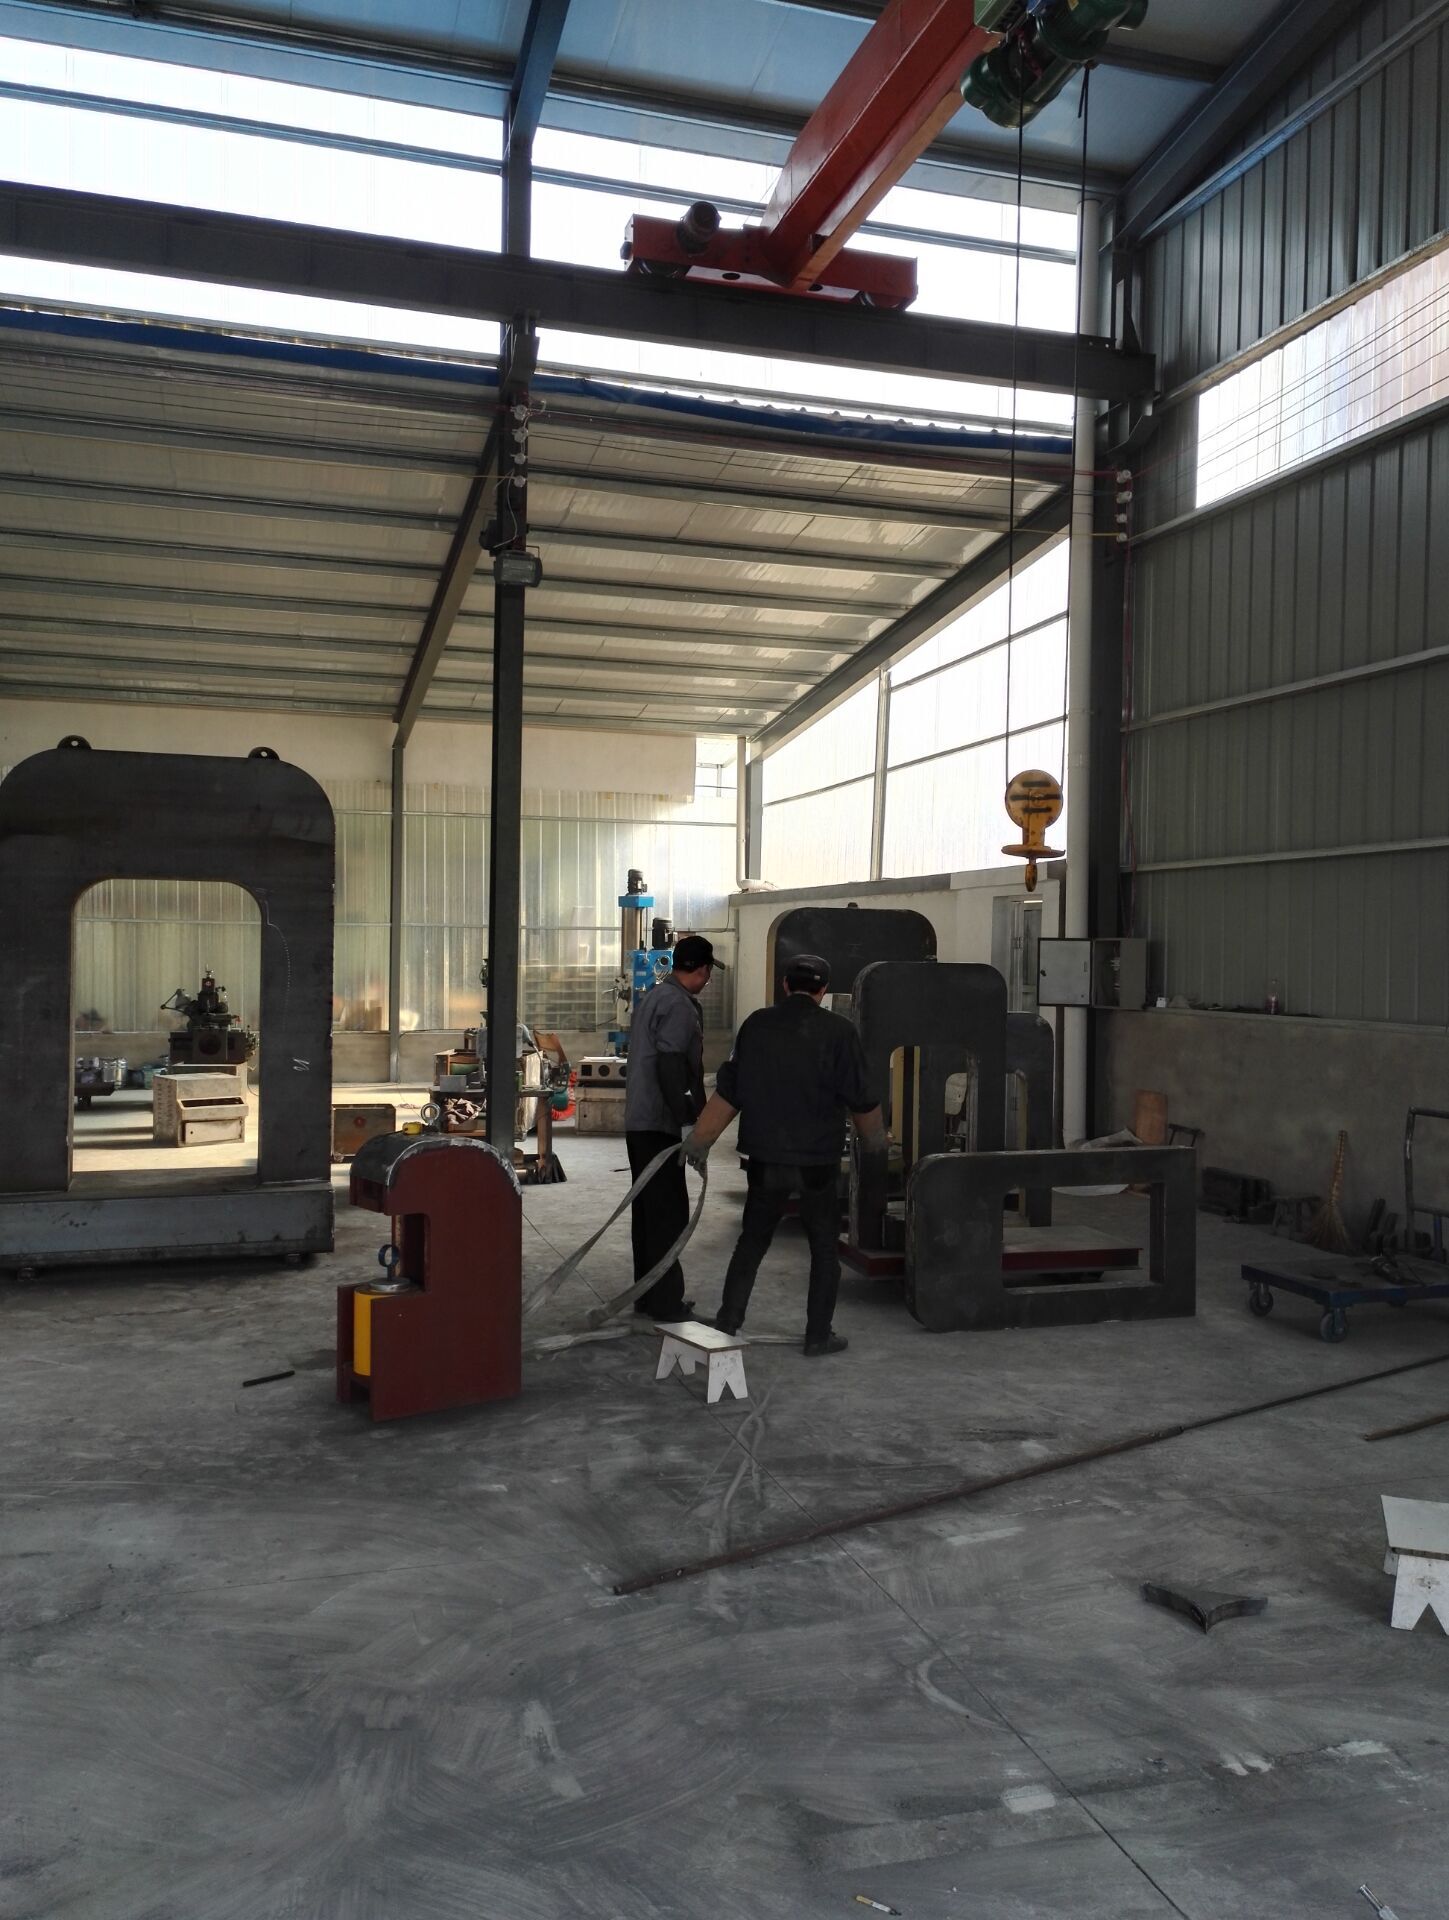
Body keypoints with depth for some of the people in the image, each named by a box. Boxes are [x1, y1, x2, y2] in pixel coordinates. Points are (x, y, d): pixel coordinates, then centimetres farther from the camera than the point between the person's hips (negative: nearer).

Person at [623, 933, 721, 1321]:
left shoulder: (652, 997, 15)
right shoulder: (679, 1005, -15)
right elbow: (671, 1066, -23)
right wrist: (688, 1121, -22)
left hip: (638, 1121, 10)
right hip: (661, 1125, -10)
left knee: (648, 1209, 14)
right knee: (669, 1212, -4)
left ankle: (647, 1294, 21)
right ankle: (666, 1300, -1)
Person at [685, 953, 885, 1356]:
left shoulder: (756, 1025, 1)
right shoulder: (838, 1031, -8)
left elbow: (729, 1091, 3)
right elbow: (861, 1098, -3)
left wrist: (700, 1138, 12)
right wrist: (875, 1137, 16)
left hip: (766, 1159, 3)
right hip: (817, 1161, -3)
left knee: (752, 1240, 15)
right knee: (824, 1247, 11)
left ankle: (726, 1323, 16)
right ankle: (819, 1335, 15)